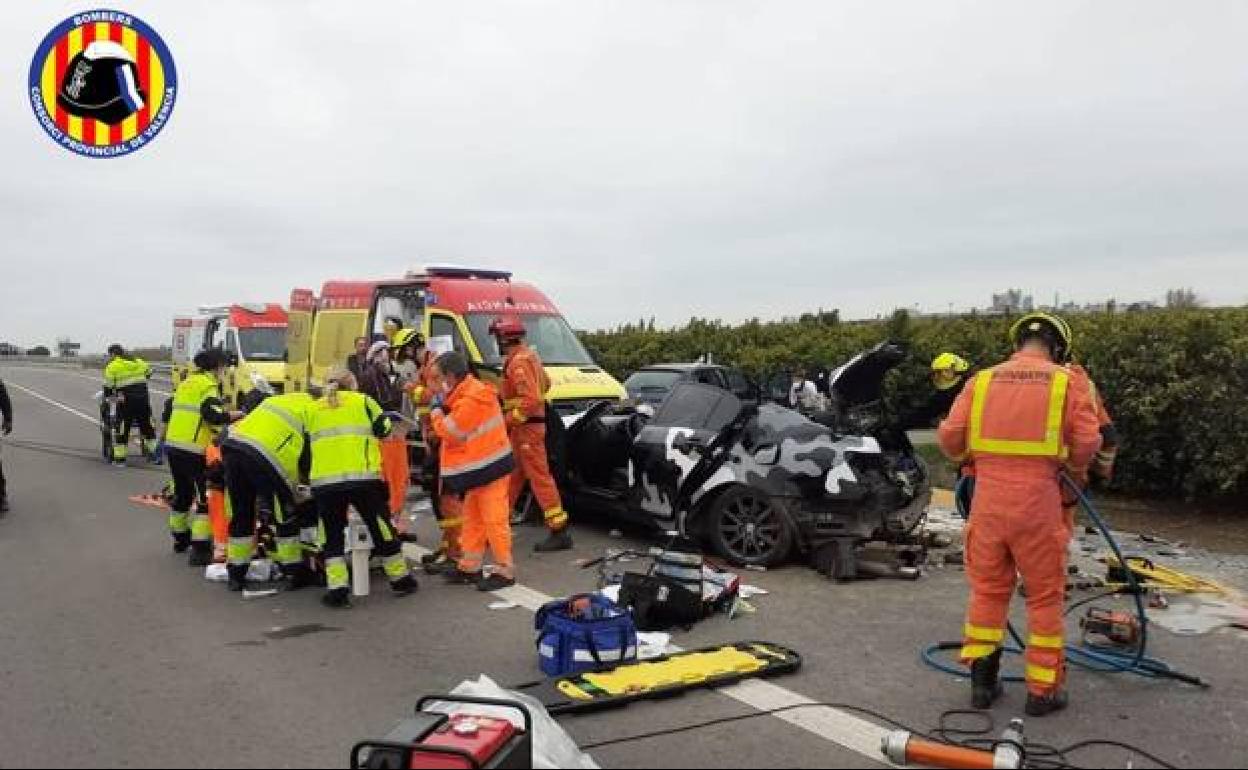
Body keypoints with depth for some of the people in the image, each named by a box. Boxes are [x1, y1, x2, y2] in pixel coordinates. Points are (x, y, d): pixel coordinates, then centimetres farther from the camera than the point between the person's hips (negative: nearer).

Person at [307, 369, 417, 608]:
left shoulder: (313, 408, 17)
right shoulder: (363, 401, 9)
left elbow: (307, 443, 20)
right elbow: (384, 429, 11)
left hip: (323, 481, 2)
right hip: (362, 478, -2)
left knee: (333, 535, 13)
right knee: (380, 528, 11)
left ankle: (337, 588, 4)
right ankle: (400, 579, 23)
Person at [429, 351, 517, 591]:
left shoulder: (471, 400, -23)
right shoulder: (467, 391, 10)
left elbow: (448, 431, -18)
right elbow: (452, 426, 14)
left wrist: (437, 408, -4)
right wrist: (442, 406, 1)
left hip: (490, 469, -10)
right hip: (479, 468, 10)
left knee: (494, 520, -6)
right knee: (472, 518, 16)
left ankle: (505, 571, 0)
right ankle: (470, 566, 26)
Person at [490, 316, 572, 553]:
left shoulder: (519, 362, -18)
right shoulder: (528, 355, 13)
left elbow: (531, 399, -26)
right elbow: (545, 383, 24)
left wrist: (509, 420, -18)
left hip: (526, 427, -10)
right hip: (524, 426, 10)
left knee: (540, 477, -8)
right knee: (513, 475, 17)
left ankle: (560, 531, -5)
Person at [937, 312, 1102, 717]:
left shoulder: (981, 380, 5)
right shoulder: (1067, 382, 1)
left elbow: (949, 436, -1)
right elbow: (1087, 443, -5)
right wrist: (1075, 469, 16)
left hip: (988, 498, 2)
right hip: (1037, 501, -2)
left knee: (987, 590, 15)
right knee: (1045, 595, 11)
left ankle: (983, 681, 20)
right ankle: (1043, 690, 18)